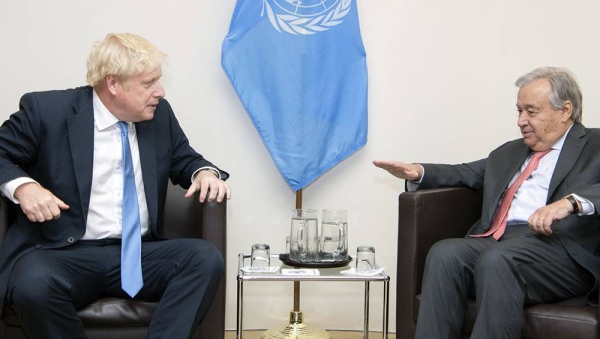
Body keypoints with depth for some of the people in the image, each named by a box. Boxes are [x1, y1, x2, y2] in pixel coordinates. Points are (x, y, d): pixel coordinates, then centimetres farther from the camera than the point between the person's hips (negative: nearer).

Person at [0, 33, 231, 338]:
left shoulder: (160, 114, 9)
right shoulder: (47, 110, -3)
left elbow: (183, 159, 22)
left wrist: (204, 172, -3)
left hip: (139, 255, 4)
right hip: (63, 254, -3)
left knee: (206, 258, -23)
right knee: (33, 286, -36)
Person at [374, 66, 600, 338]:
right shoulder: (509, 152, 29)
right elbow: (465, 173, 31)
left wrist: (571, 201, -28)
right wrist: (417, 172, 11)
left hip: (558, 248, -5)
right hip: (494, 241, 5)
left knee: (497, 259, -35)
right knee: (444, 253, -25)